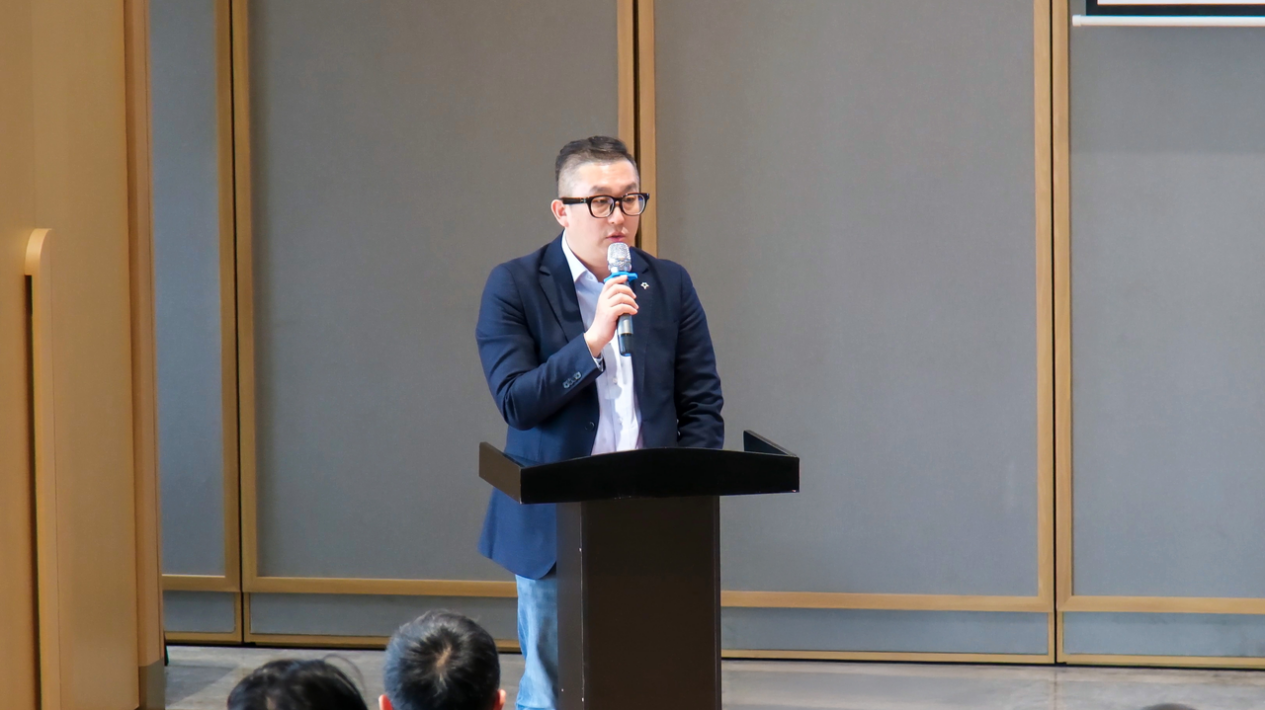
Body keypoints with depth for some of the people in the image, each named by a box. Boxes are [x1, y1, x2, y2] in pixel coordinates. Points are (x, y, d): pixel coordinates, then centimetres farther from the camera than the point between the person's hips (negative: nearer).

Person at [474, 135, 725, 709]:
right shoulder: (513, 287, -2)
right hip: (553, 526, -2)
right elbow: (515, 403, -10)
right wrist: (592, 340, -20)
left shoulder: (669, 285, 8)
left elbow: (702, 405, 10)